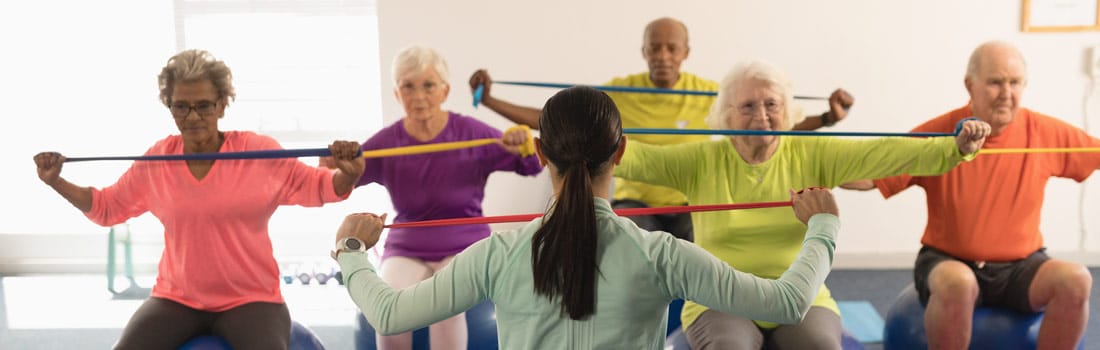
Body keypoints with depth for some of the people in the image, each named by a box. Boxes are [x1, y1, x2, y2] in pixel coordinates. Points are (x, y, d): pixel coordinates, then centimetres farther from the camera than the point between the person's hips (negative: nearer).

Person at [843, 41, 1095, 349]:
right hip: (949, 262, -3)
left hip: (1021, 266, 3)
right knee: (957, 283, -37)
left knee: (1076, 280, -26)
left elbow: (1094, 153, 12)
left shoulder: (1046, 132, -3)